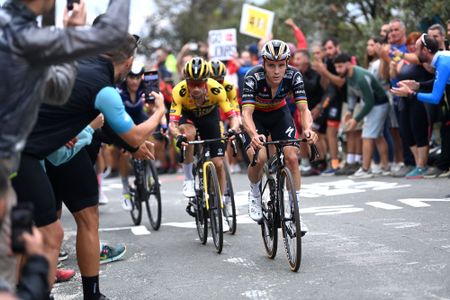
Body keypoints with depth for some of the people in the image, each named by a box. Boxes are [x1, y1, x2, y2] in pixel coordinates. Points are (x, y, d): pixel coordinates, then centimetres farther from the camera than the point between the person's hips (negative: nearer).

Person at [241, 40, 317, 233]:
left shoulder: (293, 76, -26)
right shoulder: (253, 78, -32)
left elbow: (303, 109, -31)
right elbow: (247, 113, -40)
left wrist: (307, 129, -52)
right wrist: (254, 135, -60)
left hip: (279, 114, 2)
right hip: (256, 116, -2)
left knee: (292, 157, -17)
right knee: (258, 158, -25)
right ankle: (255, 194, 7)